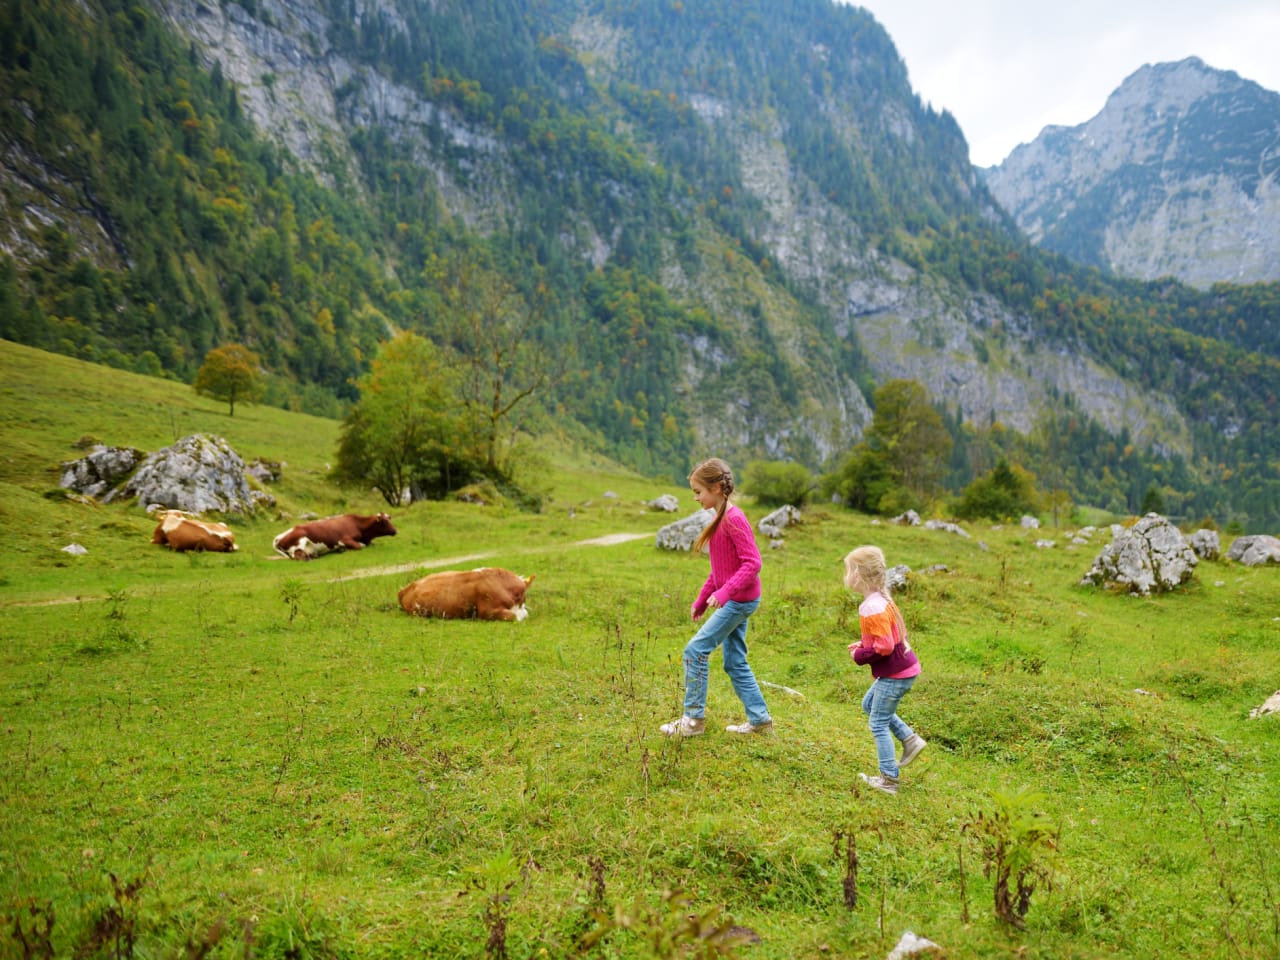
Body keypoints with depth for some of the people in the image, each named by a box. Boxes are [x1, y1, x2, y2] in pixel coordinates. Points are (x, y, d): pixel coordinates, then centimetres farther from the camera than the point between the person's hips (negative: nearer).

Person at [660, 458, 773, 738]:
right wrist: (701, 599, 19)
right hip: (733, 600, 9)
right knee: (735, 662, 13)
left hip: (739, 600, -9)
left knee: (695, 650, -7)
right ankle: (760, 720, 22)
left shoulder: (734, 519, -18)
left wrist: (724, 592, -30)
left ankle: (694, 718, 3)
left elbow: (752, 563, -23)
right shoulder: (720, 519, 11)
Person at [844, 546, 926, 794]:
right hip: (903, 668, 10)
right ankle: (910, 740, 25)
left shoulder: (872, 608, -25)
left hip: (895, 674, -10)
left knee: (878, 723, 1)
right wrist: (863, 644, 7)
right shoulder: (881, 599, 6)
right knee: (869, 704, 25)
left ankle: (888, 780, 10)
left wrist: (859, 656, -13)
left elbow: (884, 647, -27)